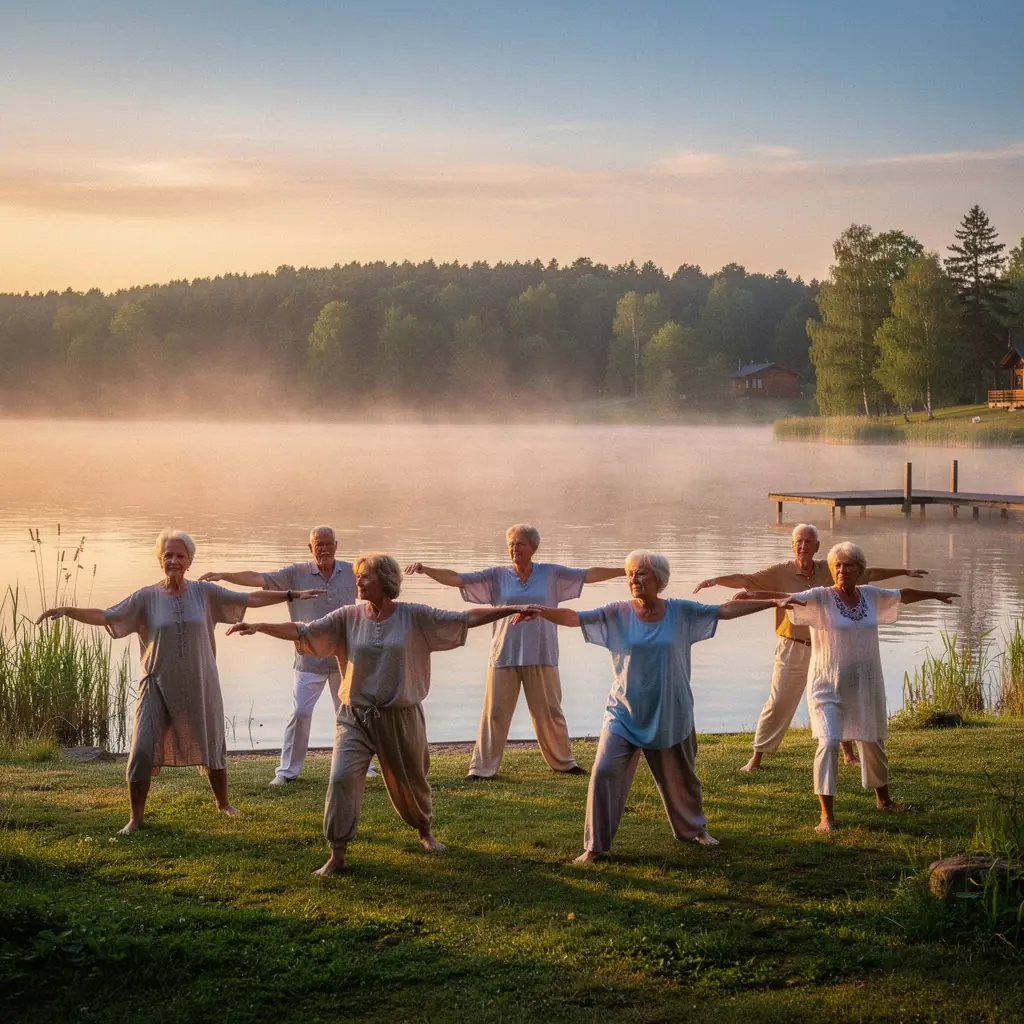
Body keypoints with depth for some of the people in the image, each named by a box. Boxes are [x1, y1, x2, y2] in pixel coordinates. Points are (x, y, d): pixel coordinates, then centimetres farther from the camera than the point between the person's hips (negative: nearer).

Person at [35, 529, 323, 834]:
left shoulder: (204, 592, -1)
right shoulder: (146, 598, -5)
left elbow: (251, 599, 2)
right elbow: (104, 616, -10)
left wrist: (292, 595, 0)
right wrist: (67, 610, -24)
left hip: (199, 686, 2)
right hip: (158, 686, -2)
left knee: (212, 746, 16)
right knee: (142, 751, -9)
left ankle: (223, 803, 40)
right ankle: (135, 818, 6)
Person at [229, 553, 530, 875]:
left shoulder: (414, 616, -6)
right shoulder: (348, 617, -3)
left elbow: (465, 619, -7)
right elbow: (302, 632, -6)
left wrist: (511, 609, -14)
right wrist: (259, 626, -18)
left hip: (400, 718, 0)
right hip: (356, 717, 1)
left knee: (409, 781, 16)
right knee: (342, 779, -15)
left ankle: (424, 831, 46)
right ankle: (337, 856, -8)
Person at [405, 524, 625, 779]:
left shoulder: (551, 573, 4)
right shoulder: (497, 575, 0)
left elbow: (590, 575, 7)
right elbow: (457, 579, -6)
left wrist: (627, 571, 6)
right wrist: (425, 569, -19)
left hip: (541, 657, 1)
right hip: (504, 657, 0)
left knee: (549, 713, 10)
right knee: (495, 713, 1)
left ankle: (563, 762, 26)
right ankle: (482, 768, 6)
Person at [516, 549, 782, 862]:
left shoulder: (681, 612, -4)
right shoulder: (617, 613, -8)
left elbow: (726, 610, 0)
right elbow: (574, 618, -16)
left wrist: (772, 602, -1)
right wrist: (541, 611, -32)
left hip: (670, 716, 1)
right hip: (624, 714, -1)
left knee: (680, 777, 18)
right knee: (605, 772, -12)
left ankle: (694, 828, 46)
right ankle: (594, 846, -1)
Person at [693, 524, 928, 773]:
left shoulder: (829, 570, -1)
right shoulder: (781, 572, -10)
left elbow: (869, 574, 8)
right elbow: (745, 579, -18)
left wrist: (904, 572, 13)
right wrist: (715, 580, -32)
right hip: (792, 649, -3)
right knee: (778, 703, -4)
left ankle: (849, 754, 31)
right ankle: (756, 759, 4)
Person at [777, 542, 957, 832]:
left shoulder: (872, 596, 3)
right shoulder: (820, 598, -12)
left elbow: (903, 595, 22)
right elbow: (790, 599, -28)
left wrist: (935, 595, 37)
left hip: (866, 685, 5)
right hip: (829, 686, -5)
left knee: (874, 742, 20)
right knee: (828, 743, -18)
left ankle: (883, 799, 44)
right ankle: (826, 815, -12)